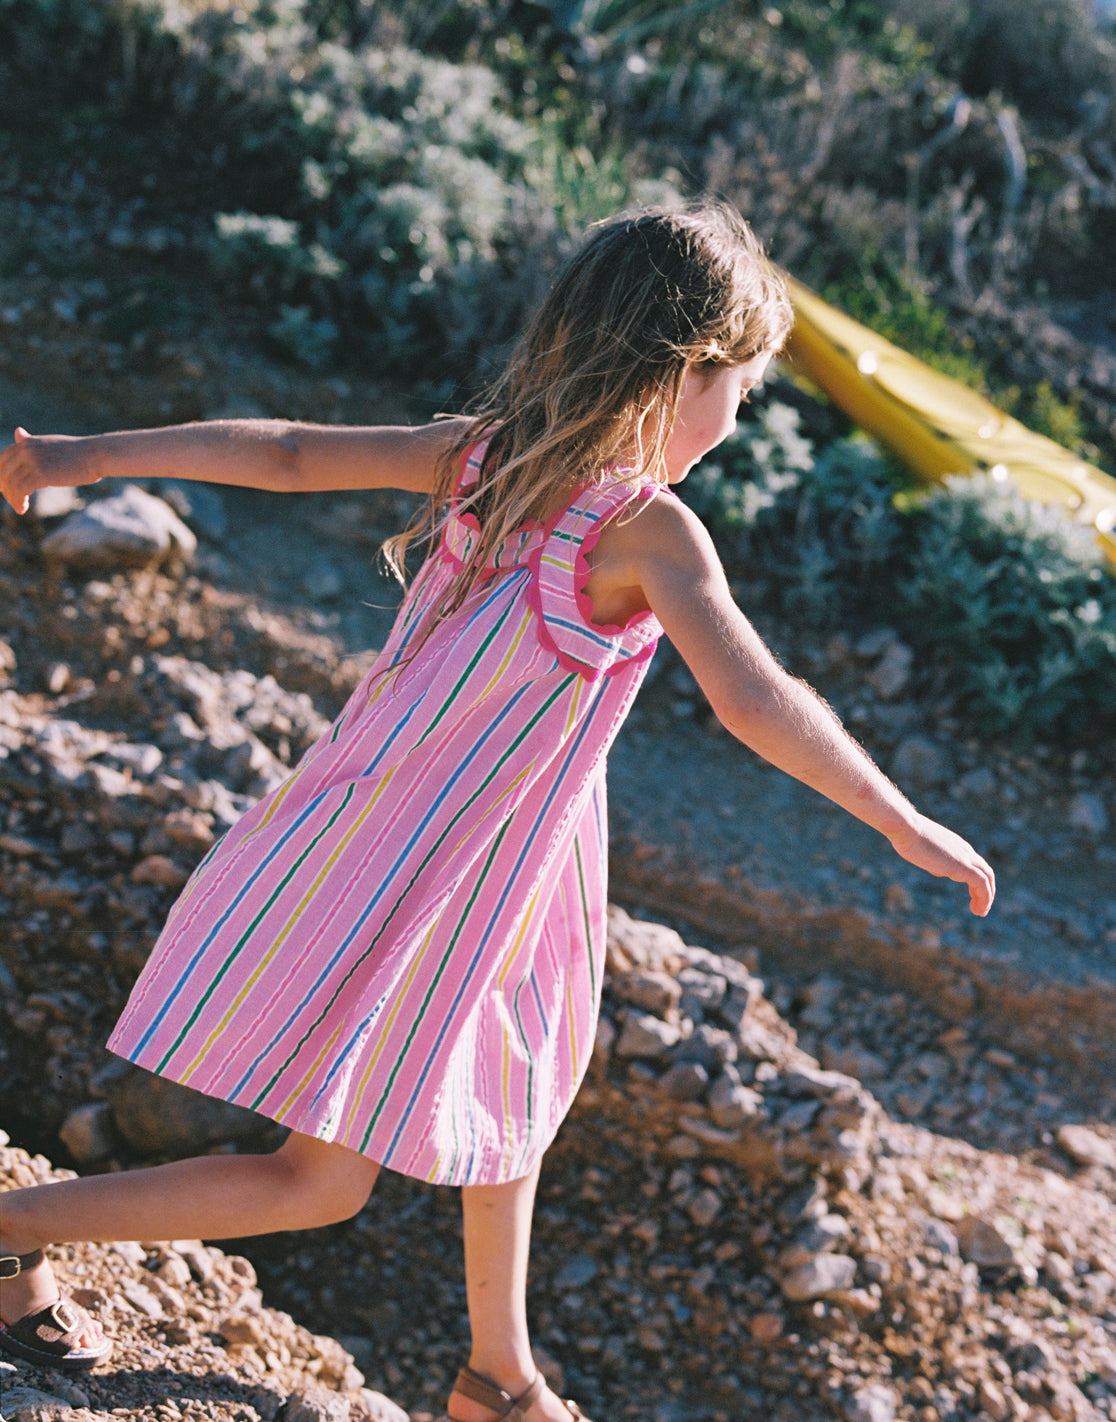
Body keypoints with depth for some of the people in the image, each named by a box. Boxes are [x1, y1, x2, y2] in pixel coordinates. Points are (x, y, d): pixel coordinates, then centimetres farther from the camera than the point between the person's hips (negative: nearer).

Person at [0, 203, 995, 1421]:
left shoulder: (483, 450, 0)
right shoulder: (648, 530, -21)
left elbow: (288, 451, 0)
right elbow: (754, 703, -31)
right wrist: (907, 827, -21)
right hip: (406, 894, -9)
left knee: (513, 1105, 26)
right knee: (321, 1183, 8)